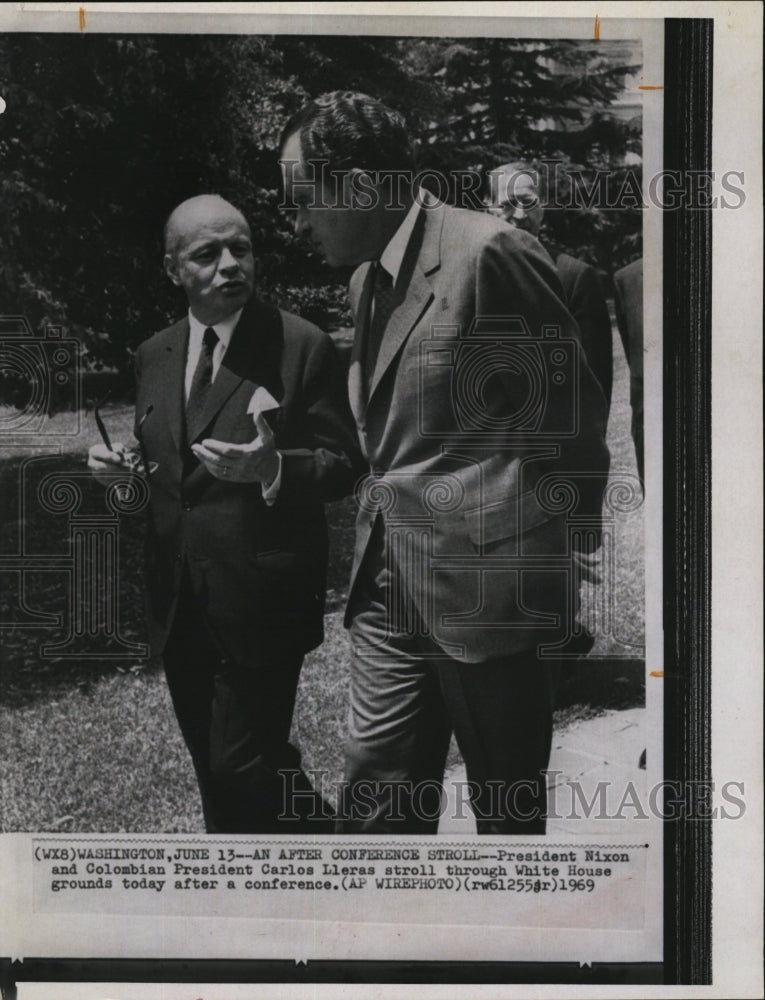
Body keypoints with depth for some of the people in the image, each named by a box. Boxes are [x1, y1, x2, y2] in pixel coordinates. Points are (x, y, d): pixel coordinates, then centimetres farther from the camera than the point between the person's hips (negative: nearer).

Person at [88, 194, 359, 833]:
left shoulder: (303, 347, -8)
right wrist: (118, 466, -2)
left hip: (262, 600, -6)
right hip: (179, 604, 6)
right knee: (213, 768, 17)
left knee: (244, 767, -5)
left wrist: (271, 467, -27)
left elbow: (342, 465, -8)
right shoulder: (154, 355, 10)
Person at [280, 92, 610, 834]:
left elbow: (574, 408, -6)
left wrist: (575, 549, 2)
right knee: (377, 791, 8)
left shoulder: (489, 251, -13)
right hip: (391, 584, 7)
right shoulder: (366, 280, 13)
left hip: (489, 579, -7)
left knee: (508, 804, 9)